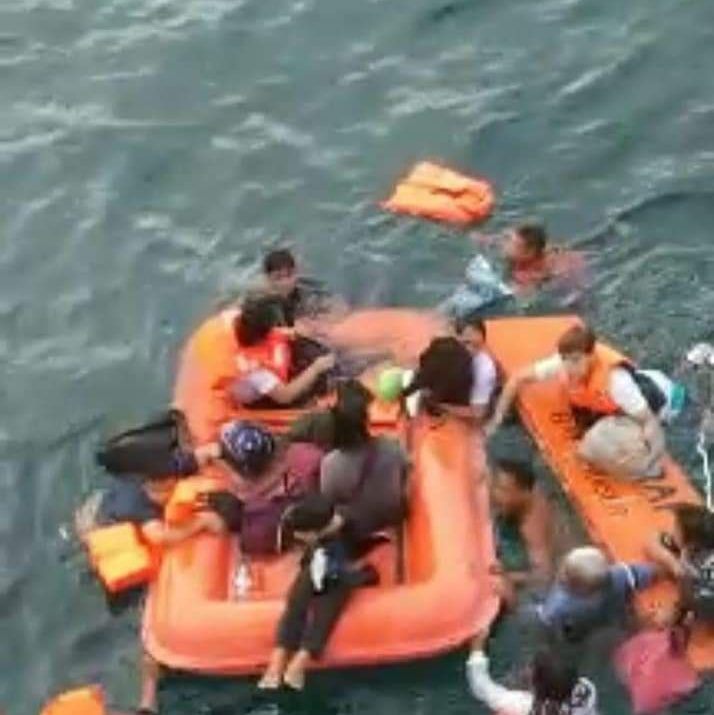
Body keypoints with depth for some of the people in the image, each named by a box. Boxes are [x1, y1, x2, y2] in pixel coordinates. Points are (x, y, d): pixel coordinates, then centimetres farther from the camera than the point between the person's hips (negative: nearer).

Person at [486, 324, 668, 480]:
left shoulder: (616, 378, -38)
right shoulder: (562, 364, -25)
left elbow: (649, 420, -31)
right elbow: (518, 378, -12)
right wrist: (497, 418, -13)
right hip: (602, 412, 6)